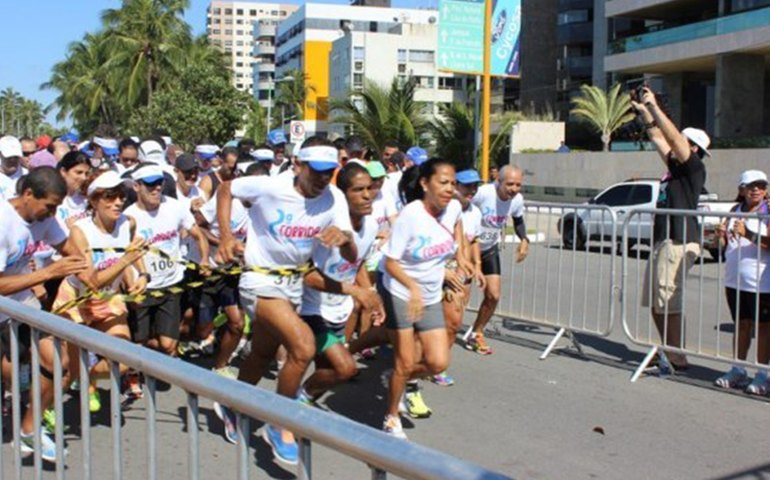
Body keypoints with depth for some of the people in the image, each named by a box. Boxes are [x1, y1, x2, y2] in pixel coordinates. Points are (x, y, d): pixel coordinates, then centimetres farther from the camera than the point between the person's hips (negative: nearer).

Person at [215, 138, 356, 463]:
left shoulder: (334, 199, -11)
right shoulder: (269, 187, -22)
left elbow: (351, 258, -13)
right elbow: (225, 189, -5)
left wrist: (345, 238, -36)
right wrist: (225, 236, -15)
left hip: (294, 281, 6)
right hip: (261, 280, -6)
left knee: (263, 354, 22)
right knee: (304, 346, -24)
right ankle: (280, 424, -3)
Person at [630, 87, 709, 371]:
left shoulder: (694, 168, -5)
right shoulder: (676, 167, 18)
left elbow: (674, 137, -16)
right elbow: (658, 138, 27)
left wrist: (654, 106, -12)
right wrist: (643, 111, 25)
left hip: (679, 243, -10)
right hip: (663, 241, 10)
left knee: (669, 302, -10)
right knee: (655, 302, 12)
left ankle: (678, 358, -4)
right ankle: (669, 353, 20)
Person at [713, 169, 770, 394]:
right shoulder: (735, 211, 11)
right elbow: (726, 245, 18)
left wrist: (748, 234, -28)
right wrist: (721, 235, -2)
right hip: (734, 280, 6)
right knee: (741, 325, 14)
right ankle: (738, 371, 23)